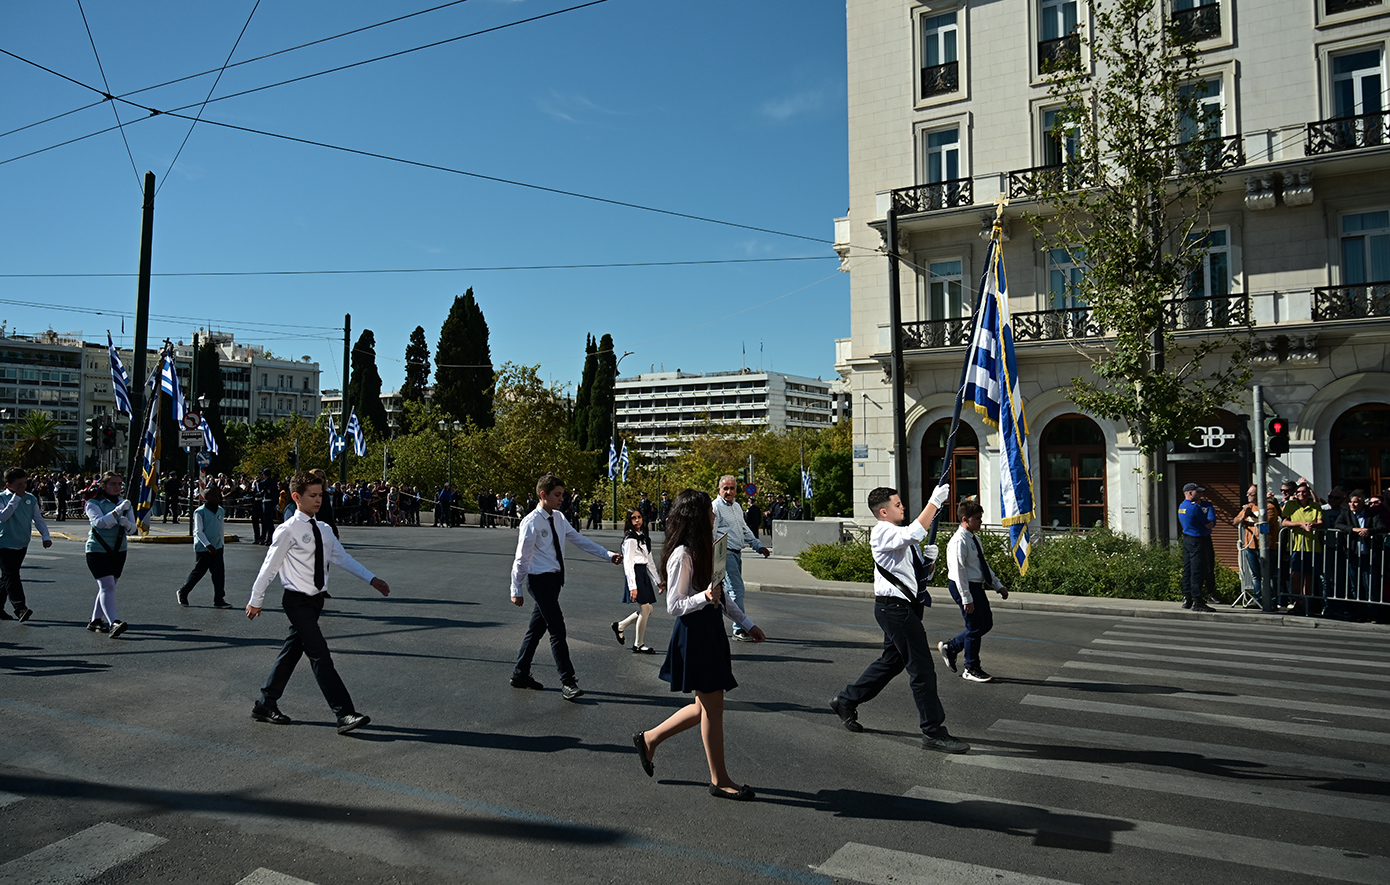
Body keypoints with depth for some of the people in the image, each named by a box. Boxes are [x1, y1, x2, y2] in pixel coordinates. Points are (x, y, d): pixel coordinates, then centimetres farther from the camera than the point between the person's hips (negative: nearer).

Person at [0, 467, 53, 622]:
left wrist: (45, 536, 1)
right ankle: (20, 608, -19)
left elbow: (38, 519, 11)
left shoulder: (31, 499, 7)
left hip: (22, 544, 5)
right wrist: (16, 498, -20)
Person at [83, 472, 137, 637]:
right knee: (107, 586, -16)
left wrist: (126, 524, -16)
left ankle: (95, 620, 25)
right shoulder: (93, 503, -5)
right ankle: (113, 623, -25)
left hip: (118, 550, 6)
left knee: (107, 587, 12)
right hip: (98, 550, -6)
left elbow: (132, 528, 6)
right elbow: (99, 522, -22)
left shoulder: (125, 503, 10)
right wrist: (117, 510, -31)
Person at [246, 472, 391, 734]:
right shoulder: (288, 530, -11)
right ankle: (345, 715, -12)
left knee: (292, 652, 16)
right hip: (298, 602, -8)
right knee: (320, 656, -10)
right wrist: (256, 601, 1)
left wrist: (372, 579, 5)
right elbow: (269, 566, -5)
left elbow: (342, 557, 12)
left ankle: (265, 705, 31)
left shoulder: (321, 530, 11)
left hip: (315, 600, 8)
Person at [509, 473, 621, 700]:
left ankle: (520, 674, 29)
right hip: (540, 580, -8)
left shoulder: (559, 519, 7)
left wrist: (608, 555, 1)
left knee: (537, 628, 16)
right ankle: (568, 682, -2)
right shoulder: (531, 522, -16)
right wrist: (516, 590, -10)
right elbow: (521, 558, -13)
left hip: (555, 579, 8)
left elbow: (580, 540, 10)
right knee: (557, 630, -8)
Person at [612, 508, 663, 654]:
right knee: (645, 609, -6)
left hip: (644, 573, 9)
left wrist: (658, 581, 19)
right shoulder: (630, 539, -11)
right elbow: (628, 564, -15)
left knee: (647, 610, 9)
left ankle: (619, 626, 24)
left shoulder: (644, 538, 15)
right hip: (635, 573, -9)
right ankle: (638, 645, 6)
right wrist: (632, 587, -21)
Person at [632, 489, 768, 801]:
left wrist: (746, 623, 19)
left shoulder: (705, 549, 12)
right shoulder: (682, 555, -17)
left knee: (707, 706, 14)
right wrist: (705, 598, -31)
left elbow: (721, 595, 19)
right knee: (712, 705, 0)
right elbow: (673, 606, -17)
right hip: (694, 633, -10)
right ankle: (719, 780, 14)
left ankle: (650, 738, 29)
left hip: (711, 630, 10)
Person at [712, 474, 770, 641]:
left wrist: (759, 546, 21)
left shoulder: (737, 506, 17)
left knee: (728, 590, 12)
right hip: (725, 554, -9)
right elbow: (711, 535, -15)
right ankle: (739, 629, -3)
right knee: (737, 590, -9)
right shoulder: (716, 507, -10)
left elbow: (745, 530, 26)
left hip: (737, 553, 9)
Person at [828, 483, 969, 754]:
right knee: (922, 668, -8)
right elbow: (916, 532, -33)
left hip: (902, 607, 10)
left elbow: (922, 576, 21)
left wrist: (929, 560, 0)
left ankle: (846, 701, 32)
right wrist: (934, 502, -29)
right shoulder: (883, 533, -12)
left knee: (892, 661, 19)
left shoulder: (901, 536, 18)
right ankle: (934, 732, -1)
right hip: (895, 607, -10)